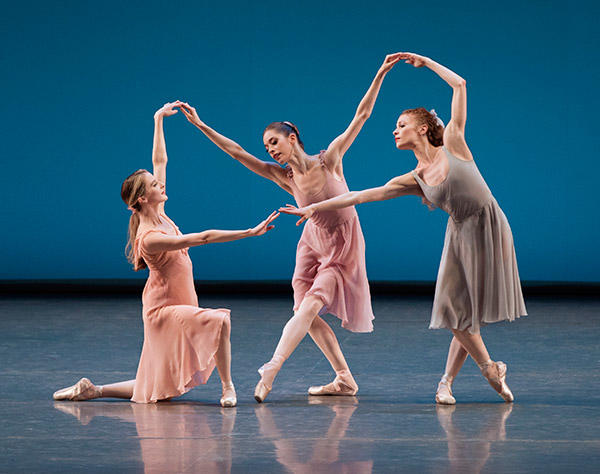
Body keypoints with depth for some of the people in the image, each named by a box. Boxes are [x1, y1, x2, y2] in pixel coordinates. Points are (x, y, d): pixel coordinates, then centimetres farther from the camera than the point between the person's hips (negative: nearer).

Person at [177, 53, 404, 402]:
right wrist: (201, 126, -9)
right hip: (313, 243, 5)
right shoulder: (283, 177, -4)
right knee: (306, 313, -1)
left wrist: (381, 74, -17)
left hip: (342, 247, -5)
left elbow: (361, 116, -14)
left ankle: (271, 370, -29)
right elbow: (237, 152, -5)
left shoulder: (328, 160, -13)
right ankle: (345, 379, 7)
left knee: (311, 304, -17)